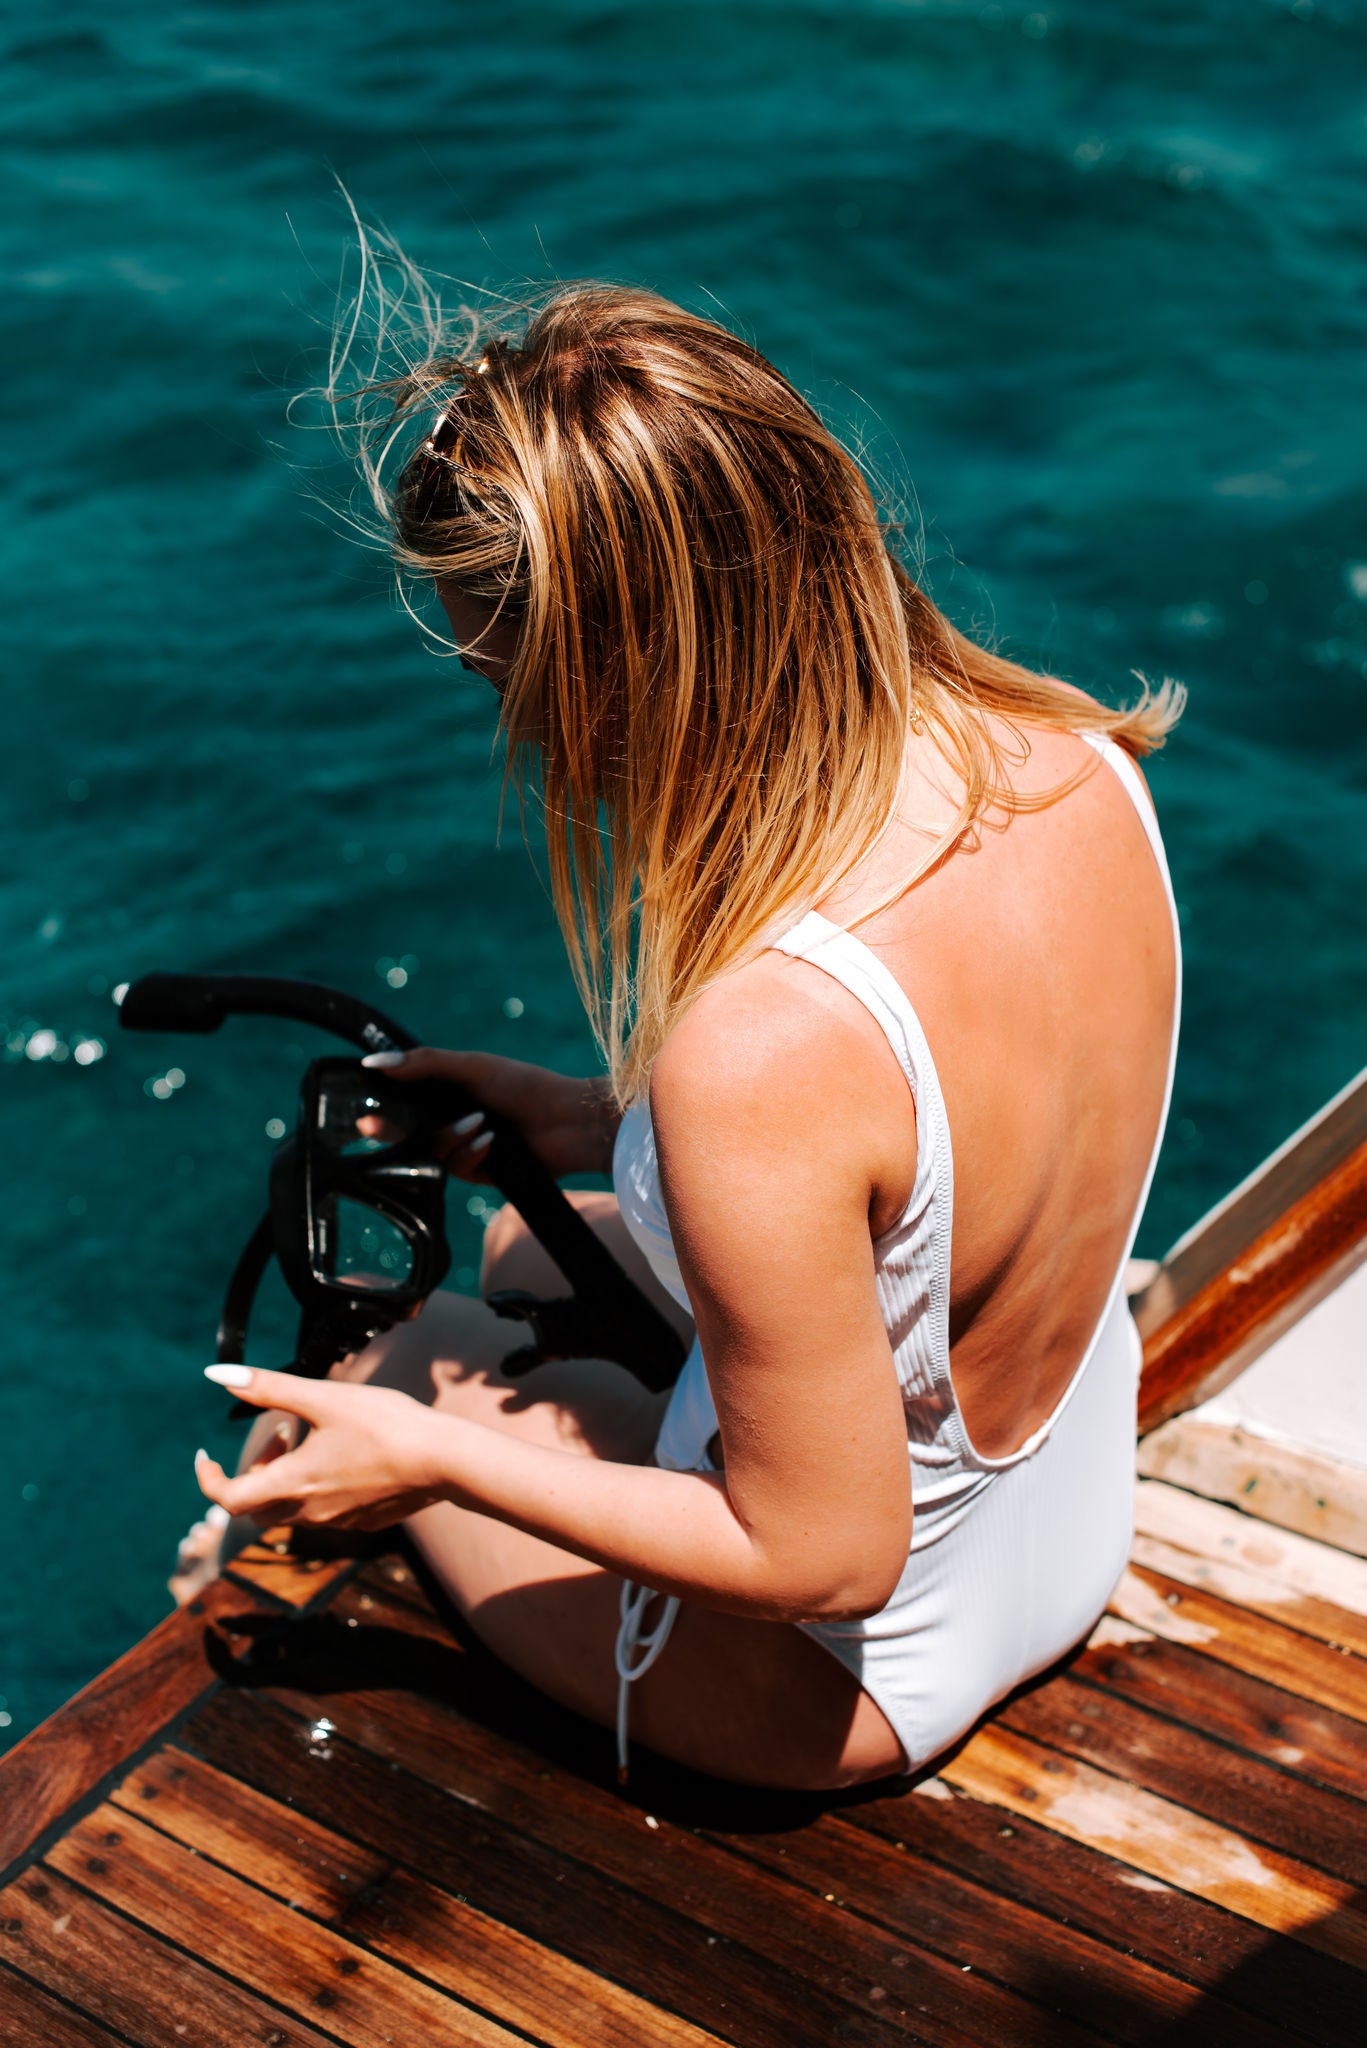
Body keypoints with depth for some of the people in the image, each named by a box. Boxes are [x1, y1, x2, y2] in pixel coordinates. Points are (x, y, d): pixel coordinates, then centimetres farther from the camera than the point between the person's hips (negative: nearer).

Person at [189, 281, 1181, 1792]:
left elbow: (825, 1555, -27)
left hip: (862, 1669, -6)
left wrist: (433, 1454, -17)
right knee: (526, 1249, 29)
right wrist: (625, 1127, 2)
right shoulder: (1081, 757, -17)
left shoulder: (764, 1052, -41)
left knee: (358, 1362, 19)